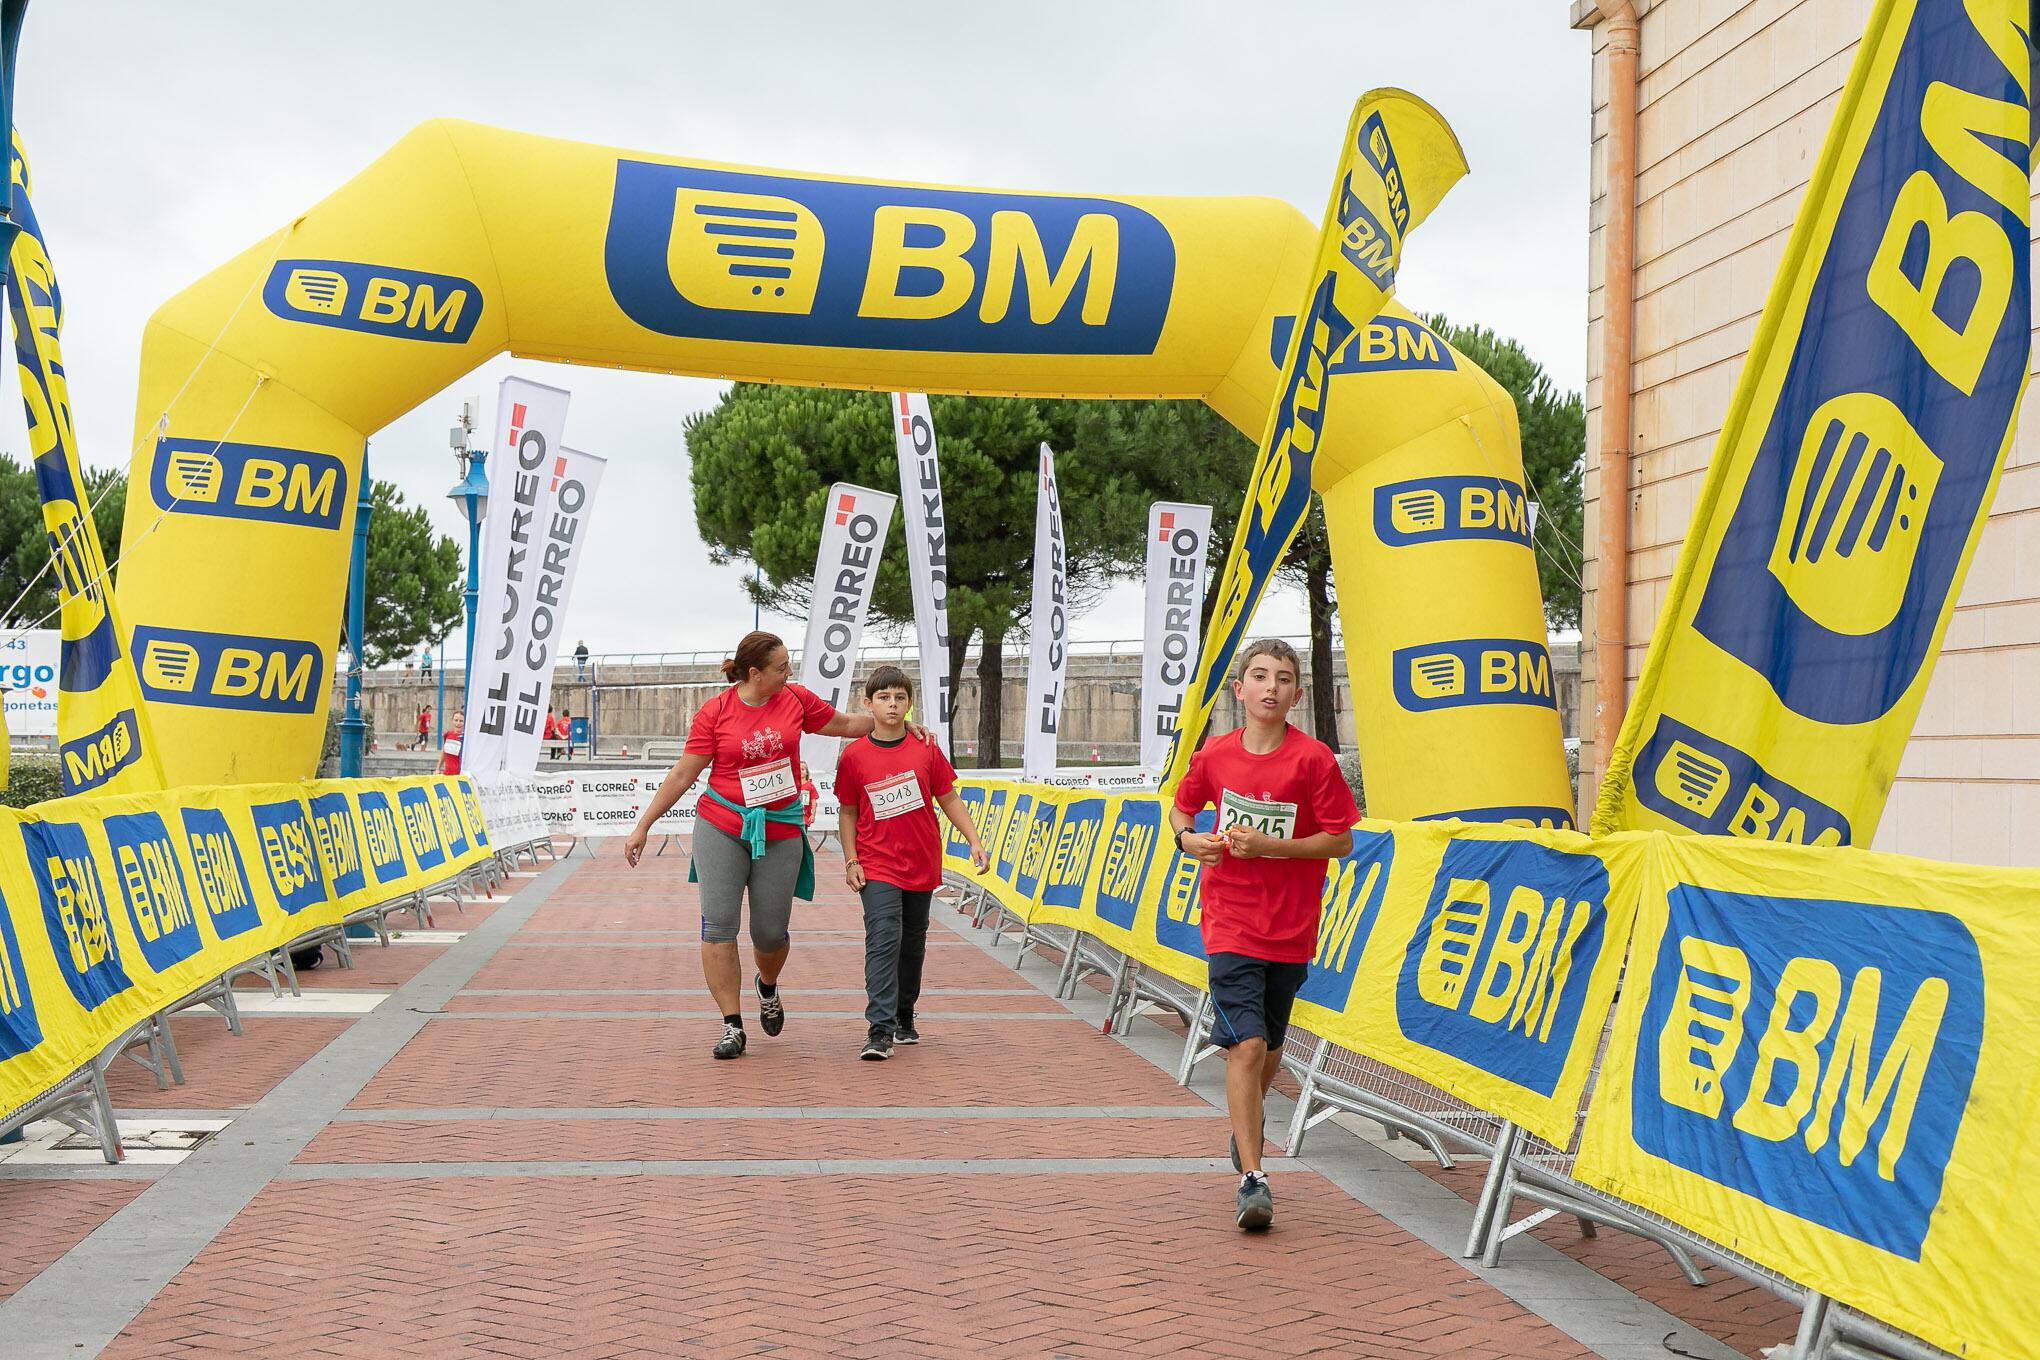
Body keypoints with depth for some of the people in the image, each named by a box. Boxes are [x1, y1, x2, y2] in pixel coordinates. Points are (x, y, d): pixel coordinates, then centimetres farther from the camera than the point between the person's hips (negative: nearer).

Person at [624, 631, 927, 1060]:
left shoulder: (796, 699, 3)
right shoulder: (716, 712, -5)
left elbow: (845, 723, 18)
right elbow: (682, 774, -1)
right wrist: (643, 826, -1)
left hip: (780, 832, 2)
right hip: (721, 828, -2)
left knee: (771, 932, 3)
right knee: (718, 924, -9)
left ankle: (768, 986, 38)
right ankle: (732, 1026, 0)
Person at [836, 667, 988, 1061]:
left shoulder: (926, 749, 0)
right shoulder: (853, 756, -3)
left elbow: (948, 799, 6)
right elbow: (848, 812, 5)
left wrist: (974, 841, -1)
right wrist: (851, 861, -2)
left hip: (922, 865, 3)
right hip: (877, 867, -3)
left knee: (913, 943, 13)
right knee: (883, 939, -16)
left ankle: (904, 1018, 30)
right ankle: (879, 1029, -18)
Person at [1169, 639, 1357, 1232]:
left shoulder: (1313, 759, -9)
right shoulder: (1215, 755, -1)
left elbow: (1340, 840, -8)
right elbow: (1181, 808, 16)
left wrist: (1268, 844, -18)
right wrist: (1189, 838, -6)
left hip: (1290, 928, 1)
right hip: (1231, 923, 0)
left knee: (1269, 1046, 16)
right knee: (1246, 1045, -12)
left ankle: (1249, 1117, 48)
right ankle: (1252, 1178, -9)